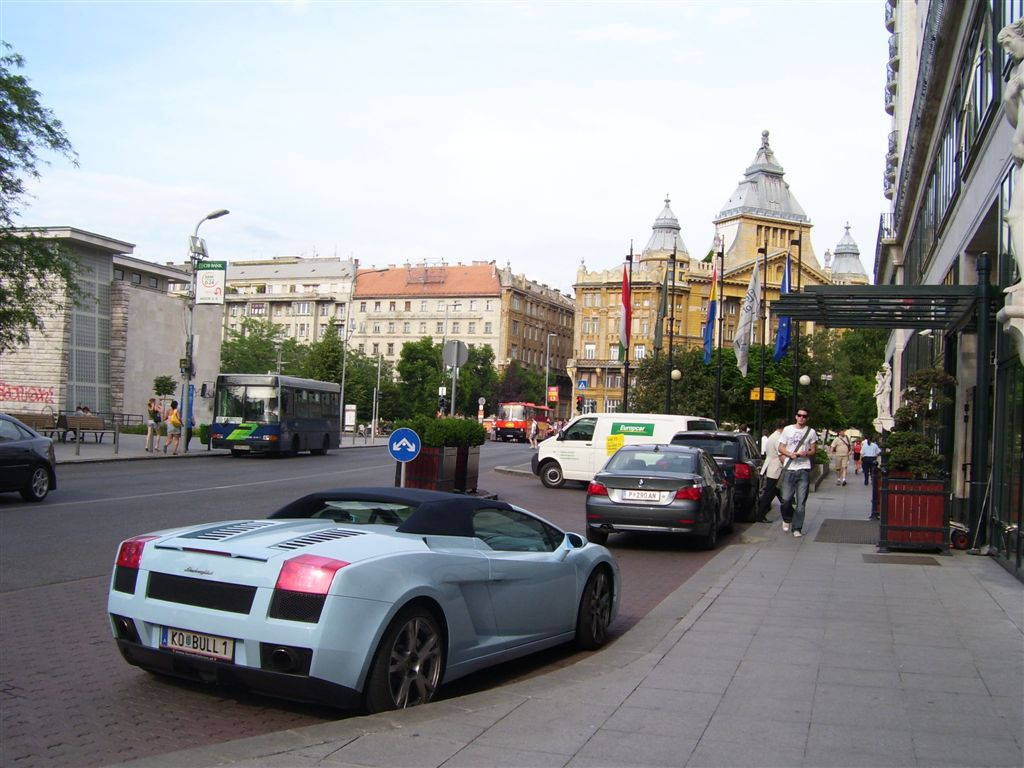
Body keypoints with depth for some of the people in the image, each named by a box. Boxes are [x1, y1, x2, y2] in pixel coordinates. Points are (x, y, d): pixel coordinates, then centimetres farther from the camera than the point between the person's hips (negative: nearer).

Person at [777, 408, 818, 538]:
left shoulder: (811, 432, 8)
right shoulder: (787, 429, 8)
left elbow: (814, 450, 12)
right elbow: (781, 448, 8)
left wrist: (807, 453, -11)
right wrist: (790, 454, -11)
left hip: (804, 469, 0)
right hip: (789, 469, 0)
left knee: (801, 501, -3)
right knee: (786, 499, -3)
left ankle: (797, 528, 4)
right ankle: (786, 519, 25)